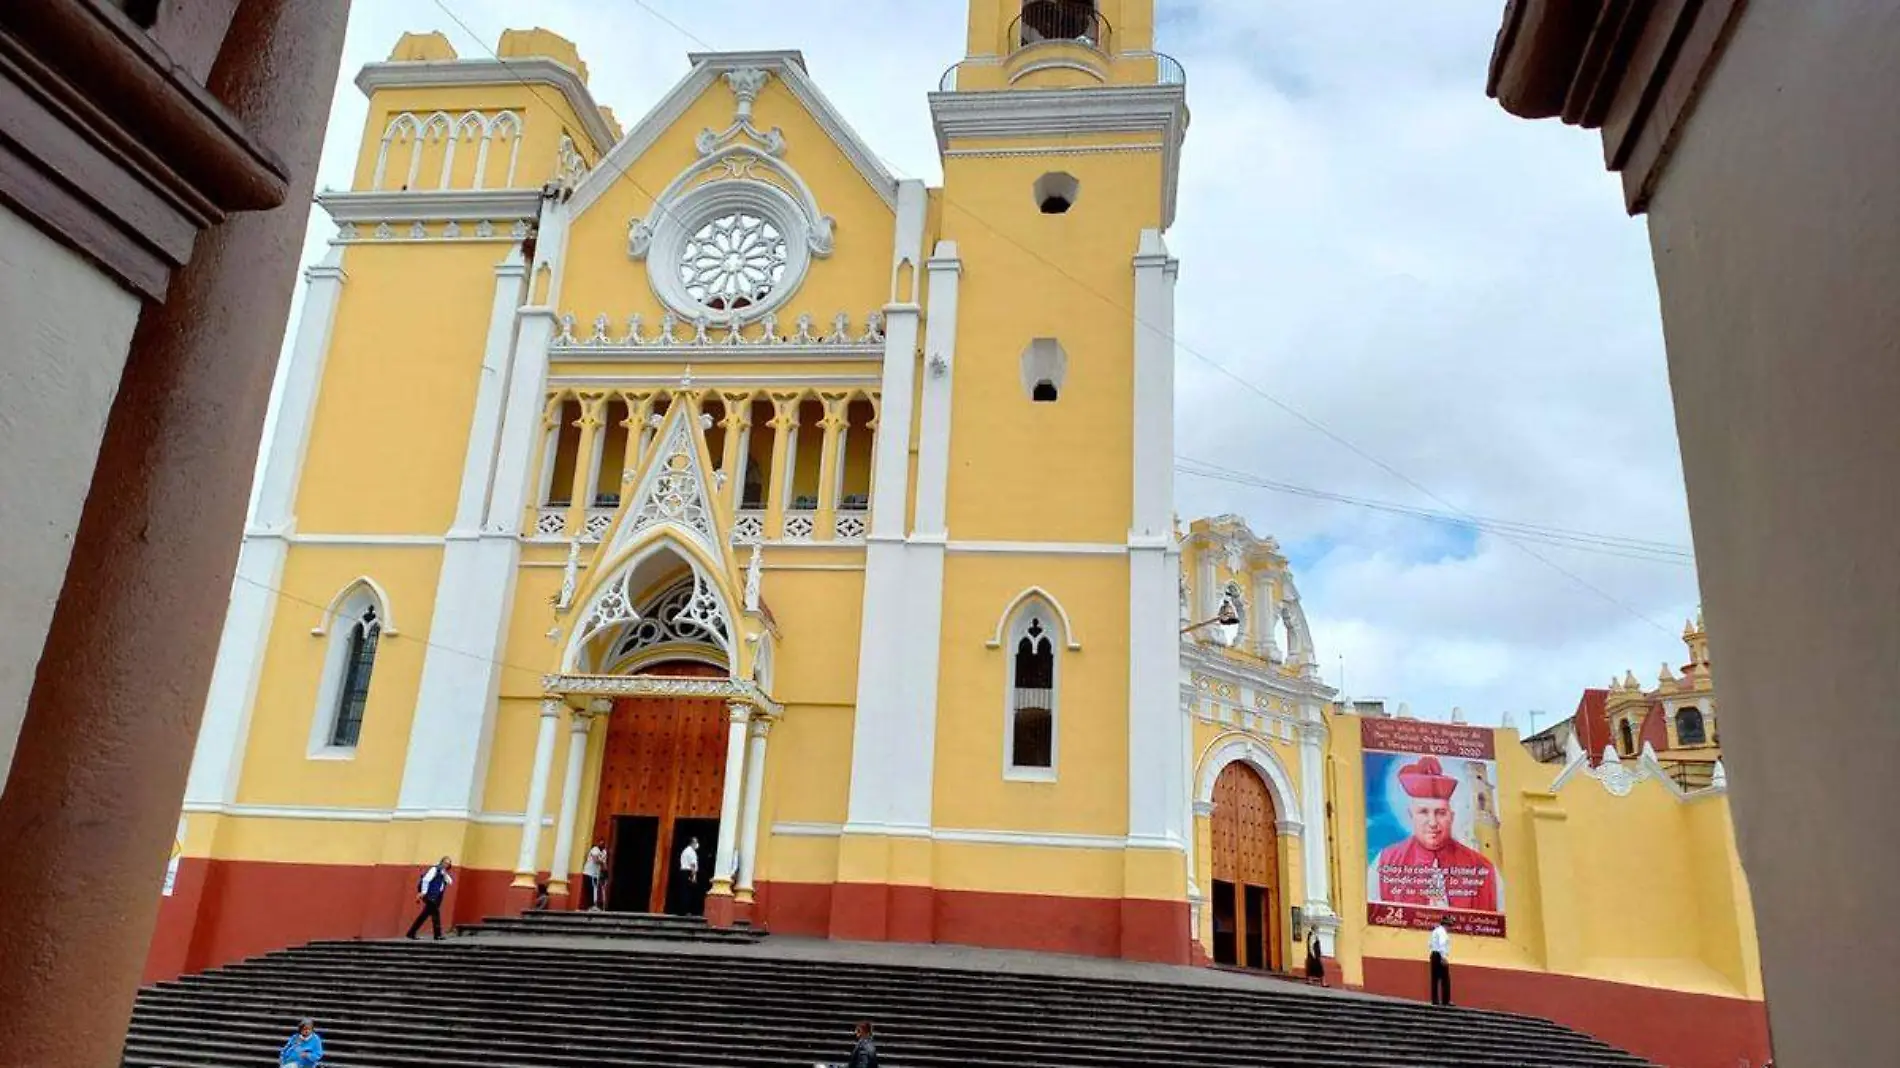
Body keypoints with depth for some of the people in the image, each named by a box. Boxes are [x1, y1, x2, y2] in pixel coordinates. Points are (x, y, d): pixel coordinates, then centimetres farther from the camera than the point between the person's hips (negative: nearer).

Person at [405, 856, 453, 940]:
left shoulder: (444, 873, 19)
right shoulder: (435, 869, -7)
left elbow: (450, 882, 10)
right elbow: (426, 880, -16)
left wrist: (445, 874, 0)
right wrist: (423, 892, -22)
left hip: (436, 897, 9)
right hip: (430, 895, -9)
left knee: (425, 914, 10)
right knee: (435, 913, -10)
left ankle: (411, 933, 15)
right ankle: (437, 935, -6)